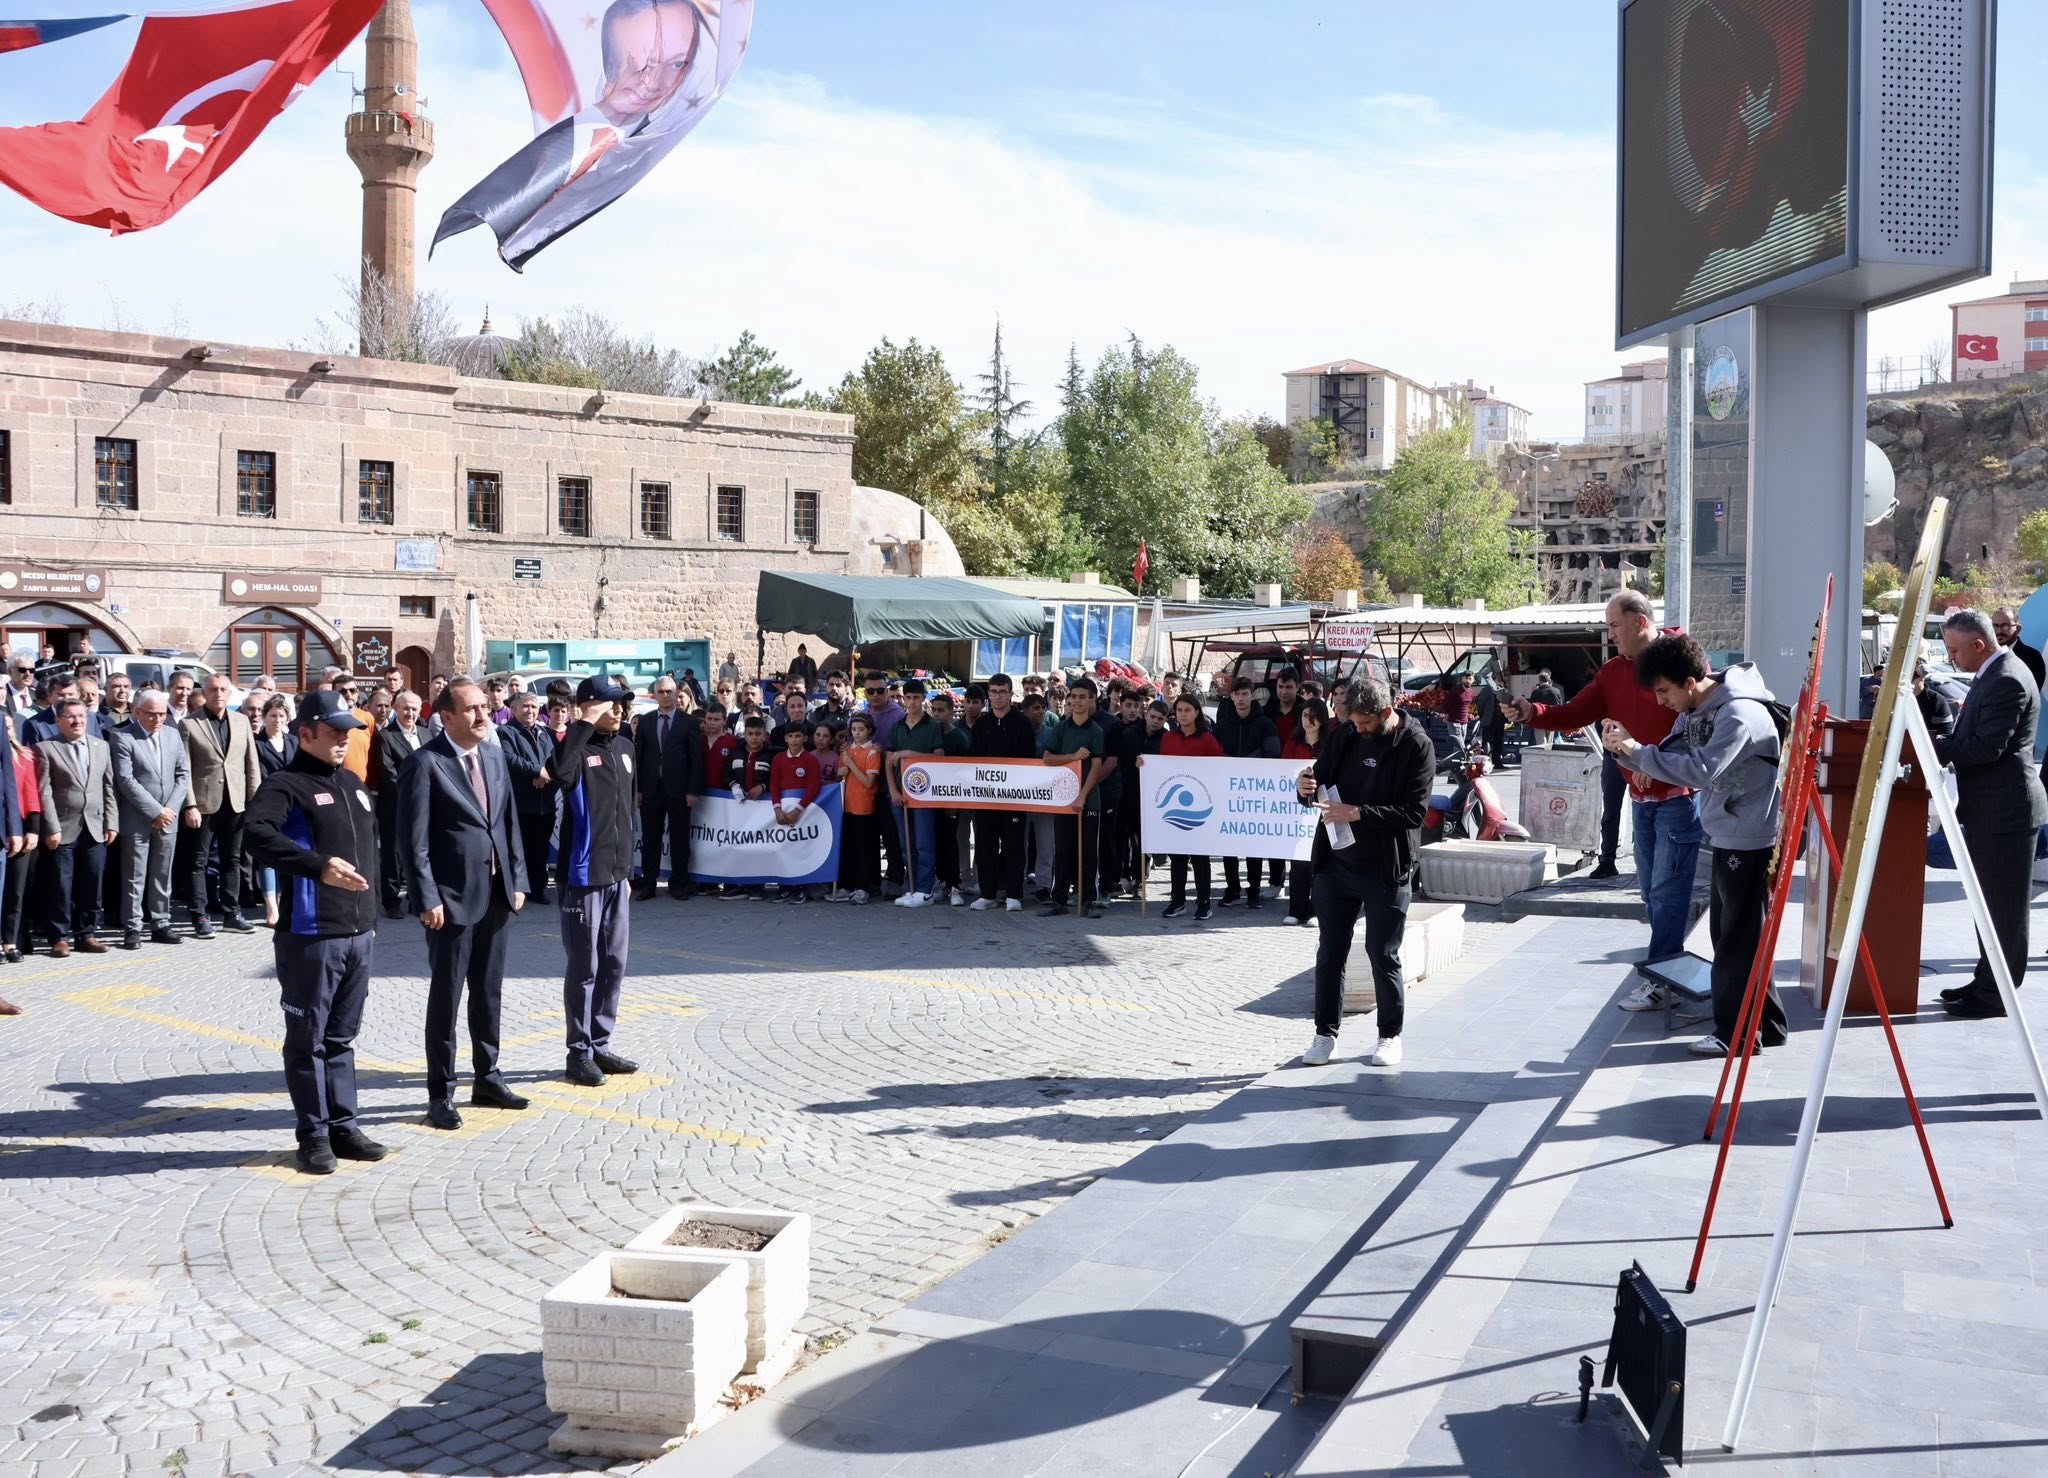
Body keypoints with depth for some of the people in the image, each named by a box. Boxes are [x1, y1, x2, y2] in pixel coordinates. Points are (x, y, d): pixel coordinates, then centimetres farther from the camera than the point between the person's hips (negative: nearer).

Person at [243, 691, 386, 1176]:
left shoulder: (352, 785, 17)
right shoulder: (286, 784, -8)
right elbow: (259, 834, -27)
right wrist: (319, 866, -37)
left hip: (359, 932, 7)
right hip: (310, 935, -7)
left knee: (342, 1037, 14)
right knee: (308, 1038, 2)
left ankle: (343, 1126, 22)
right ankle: (314, 1135, 11)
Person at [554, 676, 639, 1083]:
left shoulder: (623, 751, 12)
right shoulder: (579, 750, -11)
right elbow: (560, 772, -37)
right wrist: (584, 725, -28)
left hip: (616, 876, 7)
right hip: (583, 876, -7)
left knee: (614, 965, 12)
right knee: (584, 968, 0)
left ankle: (600, 1044, 23)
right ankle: (580, 1052, 10)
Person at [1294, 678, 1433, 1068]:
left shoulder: (1416, 746, -10)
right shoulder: (1343, 736, 5)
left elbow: (1414, 812, -17)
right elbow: (1322, 782, 15)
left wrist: (1357, 813, -24)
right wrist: (1306, 789, -9)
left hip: (1386, 869, -4)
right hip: (1335, 862, 5)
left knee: (1383, 955, 5)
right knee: (1330, 953, 10)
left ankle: (1390, 1035, 22)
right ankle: (1325, 1033, 21)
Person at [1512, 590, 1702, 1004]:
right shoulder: (1613, 671, 10)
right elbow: (1576, 713, 5)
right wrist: (1532, 713, -12)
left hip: (1678, 795, -8)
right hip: (1643, 798, 8)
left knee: (1667, 890, -6)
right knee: (1651, 889, 14)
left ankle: (1660, 981, -1)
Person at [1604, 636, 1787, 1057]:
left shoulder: (1740, 714, -22)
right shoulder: (1692, 713, 7)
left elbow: (1701, 770, -31)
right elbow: (1669, 761, 9)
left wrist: (1637, 750, -27)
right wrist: (1625, 751, -9)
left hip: (1750, 841, -9)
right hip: (1726, 837, 10)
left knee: (1739, 938, -1)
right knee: (1728, 934, 15)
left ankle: (1734, 1032, 8)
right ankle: (1764, 1025, 25)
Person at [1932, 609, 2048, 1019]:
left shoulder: (2007, 681, -20)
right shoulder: (1993, 674, 12)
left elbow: (1987, 747, -25)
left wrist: (1932, 747, -18)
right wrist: (1938, 742, 4)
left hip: (2006, 811, -11)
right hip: (1989, 809, 11)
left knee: (2003, 907, -2)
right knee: (1991, 904, 18)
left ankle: (1996, 995, 5)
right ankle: (1985, 981, 28)